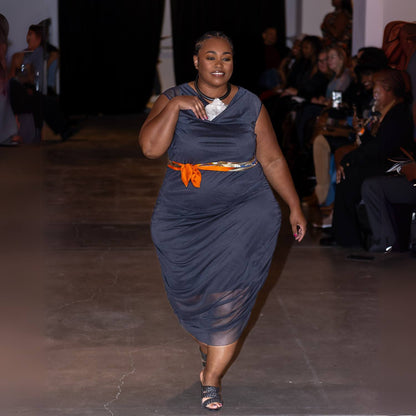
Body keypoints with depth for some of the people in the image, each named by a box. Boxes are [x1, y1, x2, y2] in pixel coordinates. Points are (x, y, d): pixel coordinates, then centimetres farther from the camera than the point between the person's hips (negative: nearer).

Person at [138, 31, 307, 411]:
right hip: (184, 215, 1)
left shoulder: (250, 105, 6)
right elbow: (150, 147, -11)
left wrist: (294, 207, 8)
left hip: (243, 209, -1)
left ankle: (212, 378, -3)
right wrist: (176, 106, -18)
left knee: (229, 291, -12)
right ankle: (210, 347, 32)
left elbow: (272, 160, 11)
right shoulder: (173, 100, 3)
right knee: (190, 291, 4)